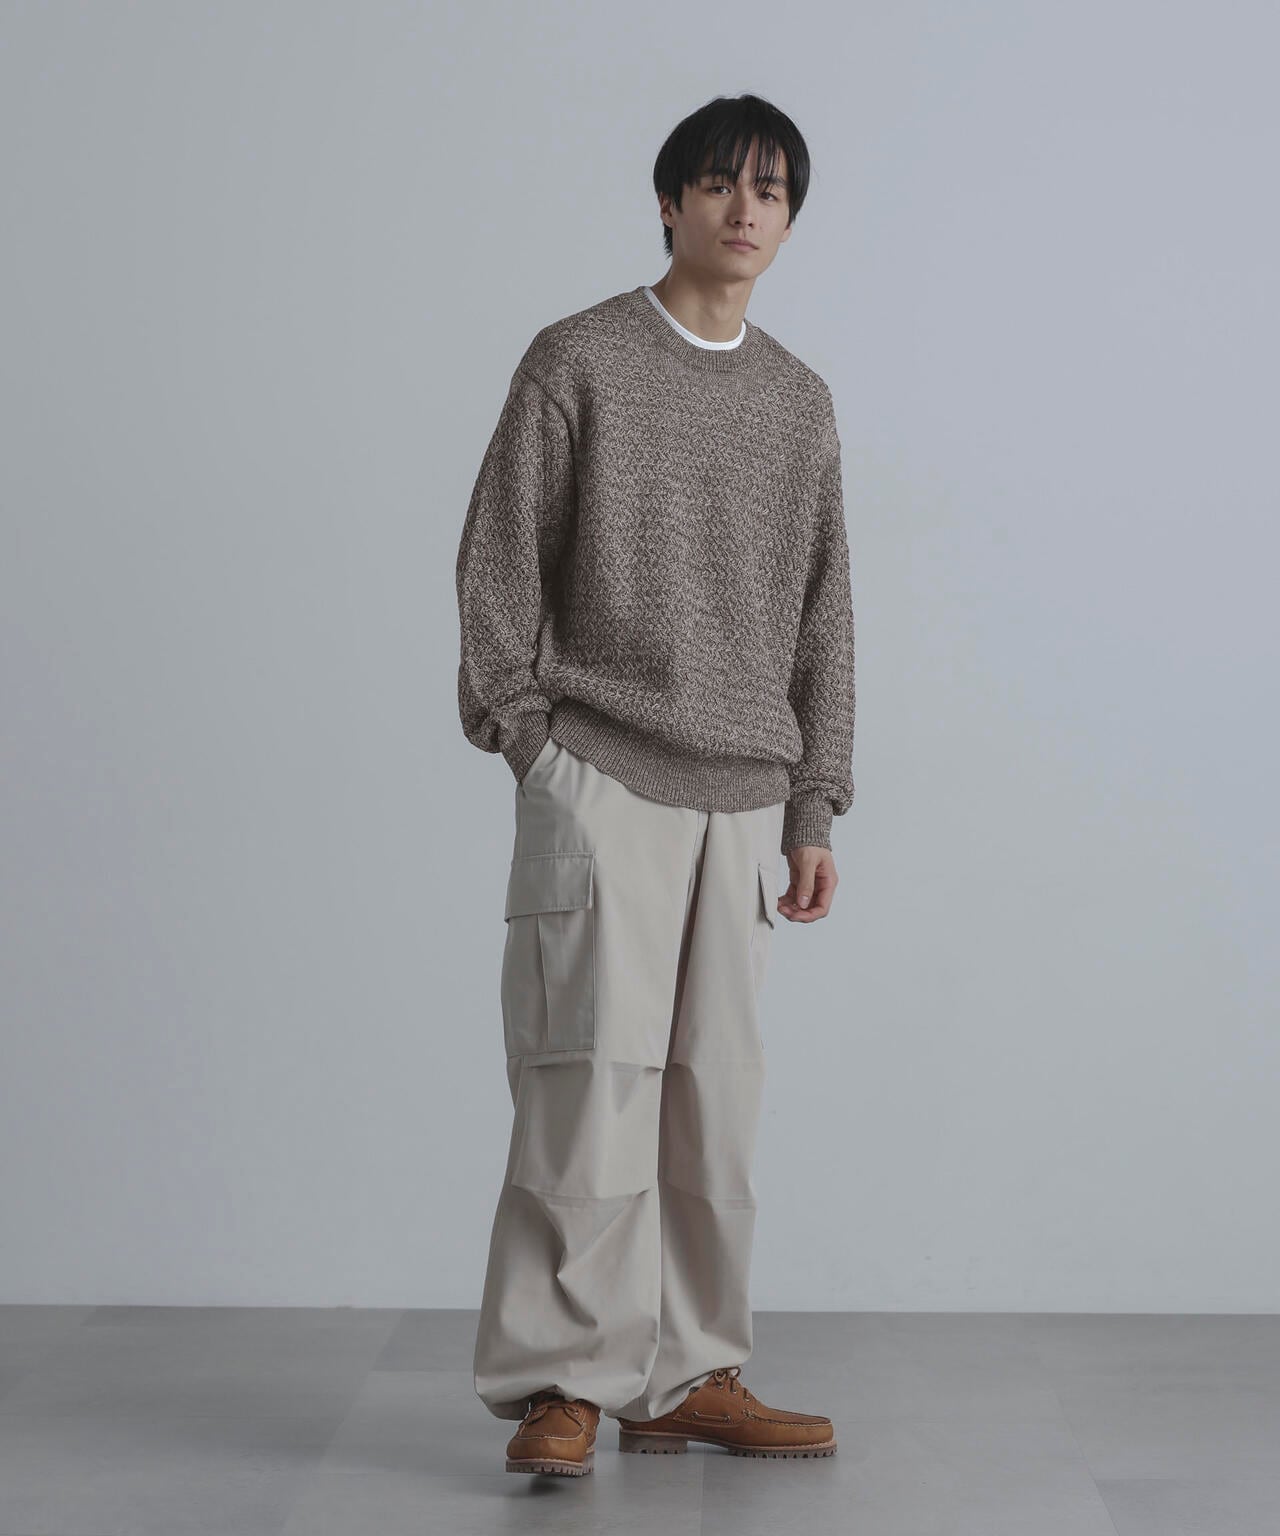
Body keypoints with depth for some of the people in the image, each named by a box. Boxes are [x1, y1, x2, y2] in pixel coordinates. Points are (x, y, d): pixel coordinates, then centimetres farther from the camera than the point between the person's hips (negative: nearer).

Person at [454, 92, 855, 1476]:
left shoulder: (800, 403, 15)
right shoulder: (577, 361, 2)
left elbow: (821, 618, 16)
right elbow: (498, 563, 1)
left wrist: (815, 810, 11)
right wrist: (526, 739, -5)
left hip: (742, 794, 4)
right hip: (602, 776, -4)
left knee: (714, 1097, 4)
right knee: (595, 1076, -8)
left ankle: (686, 1376, 14)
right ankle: (558, 1385, 0)